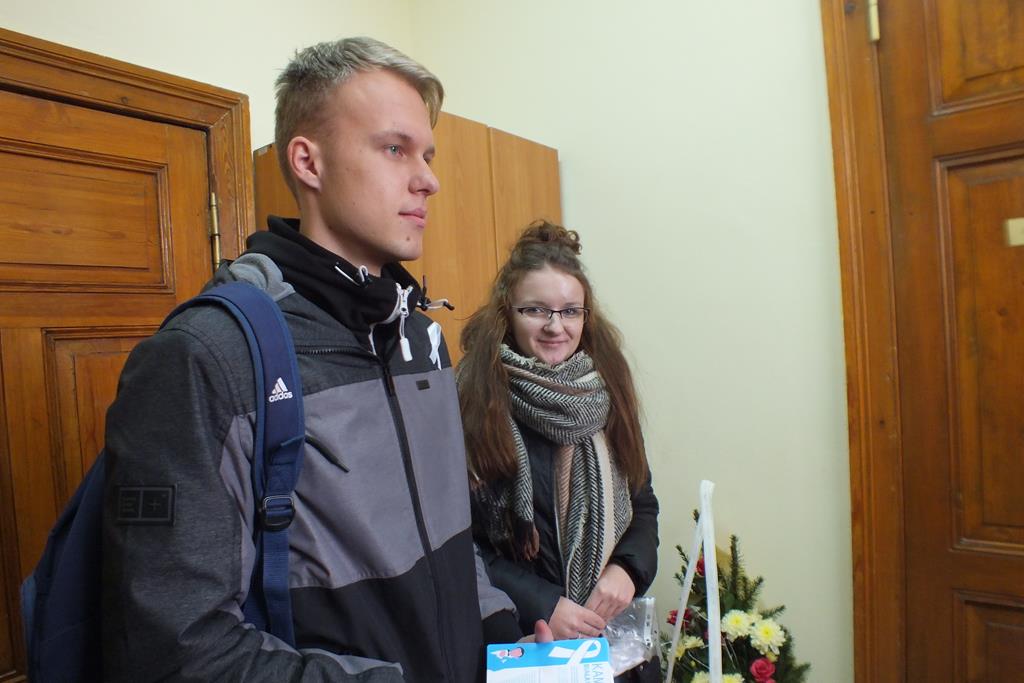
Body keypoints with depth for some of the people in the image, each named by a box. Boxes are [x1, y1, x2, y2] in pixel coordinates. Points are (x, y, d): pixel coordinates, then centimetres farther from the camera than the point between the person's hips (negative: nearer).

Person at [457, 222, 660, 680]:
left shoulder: (605, 389, -2)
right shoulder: (475, 400, -16)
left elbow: (642, 501, 6)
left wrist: (627, 569, -10)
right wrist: (540, 607, -17)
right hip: (518, 639, -4)